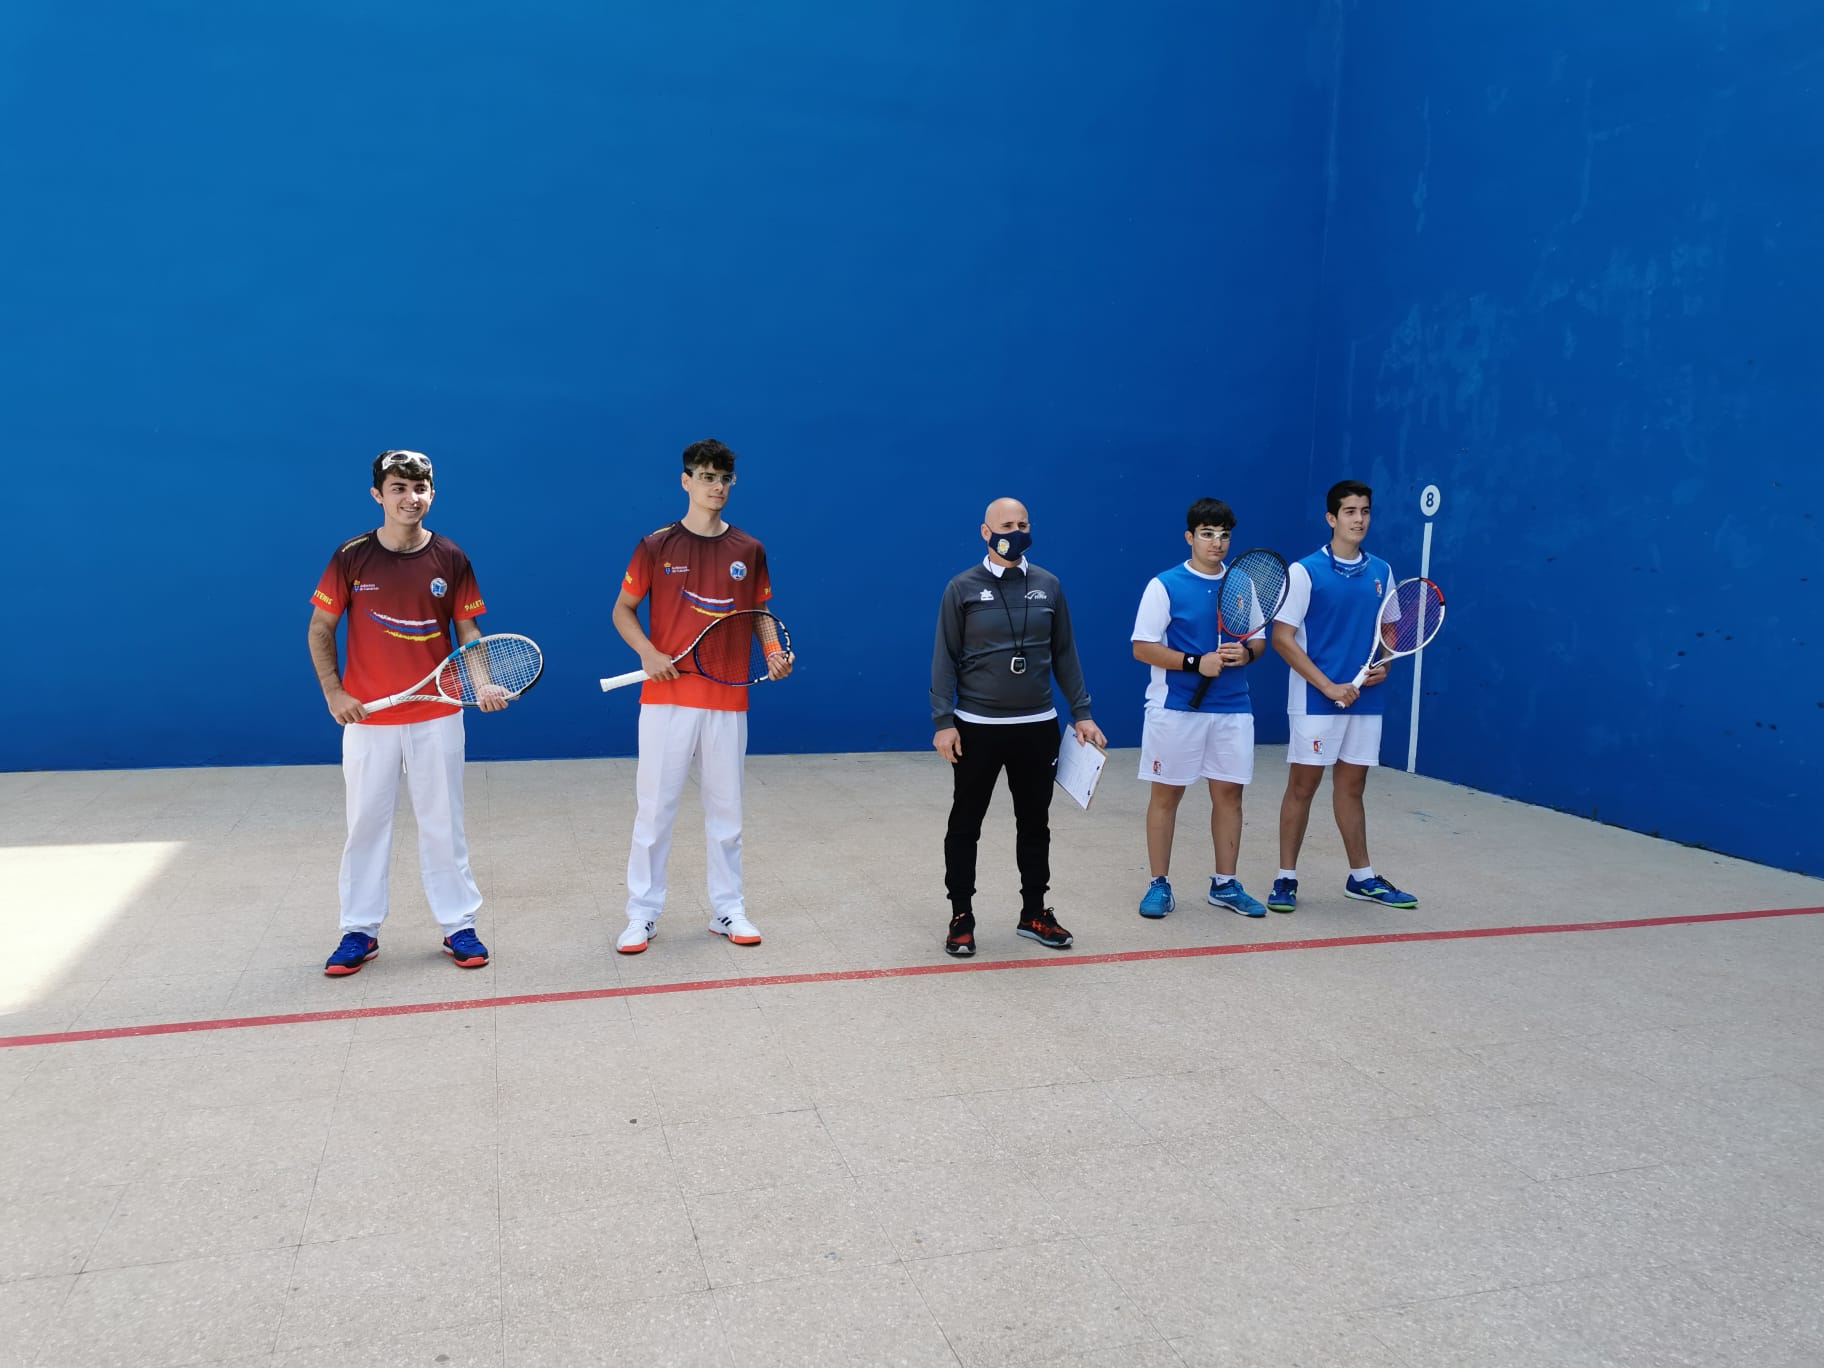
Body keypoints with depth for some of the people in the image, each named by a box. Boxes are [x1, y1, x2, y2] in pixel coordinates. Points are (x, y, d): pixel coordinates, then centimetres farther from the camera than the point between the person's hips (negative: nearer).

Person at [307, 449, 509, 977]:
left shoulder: (451, 558, -1)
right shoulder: (351, 557, -3)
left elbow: (468, 629, 4)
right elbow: (320, 627, 3)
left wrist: (484, 683, -13)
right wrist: (332, 691, -8)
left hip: (436, 717, 0)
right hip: (367, 718, 0)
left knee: (442, 825, 8)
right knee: (366, 825, 9)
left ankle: (458, 926, 18)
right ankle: (360, 932, 22)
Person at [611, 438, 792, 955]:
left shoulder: (748, 551, 6)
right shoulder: (655, 546, 0)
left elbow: (759, 614, 15)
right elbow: (623, 609, 5)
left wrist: (773, 652, -4)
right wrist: (647, 651, -13)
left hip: (727, 700, 2)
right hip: (666, 697, -2)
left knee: (725, 809, 10)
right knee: (654, 809, 2)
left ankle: (727, 909, 23)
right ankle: (642, 914, 14)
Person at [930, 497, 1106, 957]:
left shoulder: (1048, 586, 5)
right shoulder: (963, 588, -3)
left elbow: (1064, 654, 9)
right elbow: (945, 658, -3)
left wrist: (1081, 713, 5)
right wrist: (943, 721, -10)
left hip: (1037, 727, 3)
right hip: (977, 728, -3)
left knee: (1035, 824, 12)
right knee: (965, 825, 6)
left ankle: (1034, 914, 25)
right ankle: (961, 918, 18)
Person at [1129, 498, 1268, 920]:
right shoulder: (1165, 585, -6)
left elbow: (1259, 639, 13)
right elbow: (1142, 647, -9)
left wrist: (1245, 652, -11)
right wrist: (1196, 663, -19)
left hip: (1232, 709, 4)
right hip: (1176, 708, -4)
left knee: (1229, 792, 7)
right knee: (1166, 794, 4)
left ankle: (1225, 885, 20)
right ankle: (1159, 885, 15)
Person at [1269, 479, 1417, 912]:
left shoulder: (1381, 572, 8)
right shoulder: (1305, 571, -8)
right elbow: (1282, 637, -11)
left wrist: (1385, 664, -3)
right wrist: (1329, 686, -16)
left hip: (1365, 701, 5)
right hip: (1316, 700, -5)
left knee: (1351, 786, 13)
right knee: (1302, 785, 2)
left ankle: (1361, 877, 23)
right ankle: (1286, 878, 11)